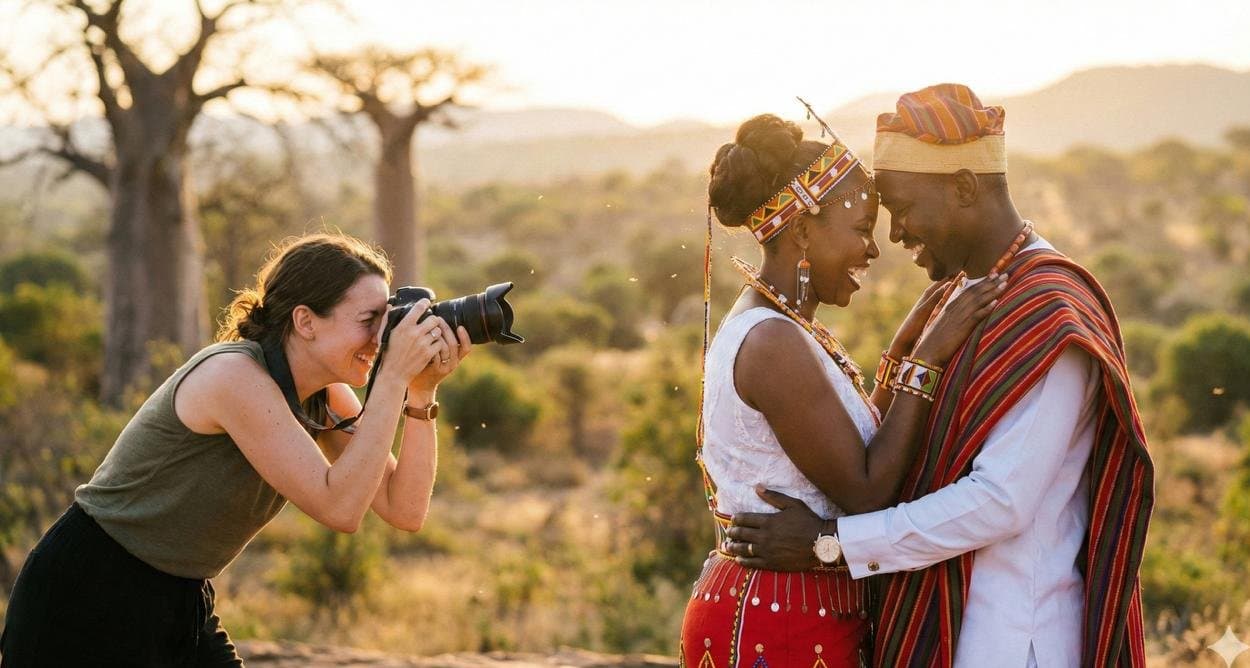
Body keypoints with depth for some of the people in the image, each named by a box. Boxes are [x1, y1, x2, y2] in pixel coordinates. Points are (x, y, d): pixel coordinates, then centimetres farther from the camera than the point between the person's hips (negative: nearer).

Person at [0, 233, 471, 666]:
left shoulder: (326, 398, 1)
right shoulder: (234, 376, -24)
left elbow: (405, 511, -5)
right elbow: (339, 507, -28)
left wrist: (422, 393, -13)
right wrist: (394, 378, -27)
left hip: (184, 606, 8)